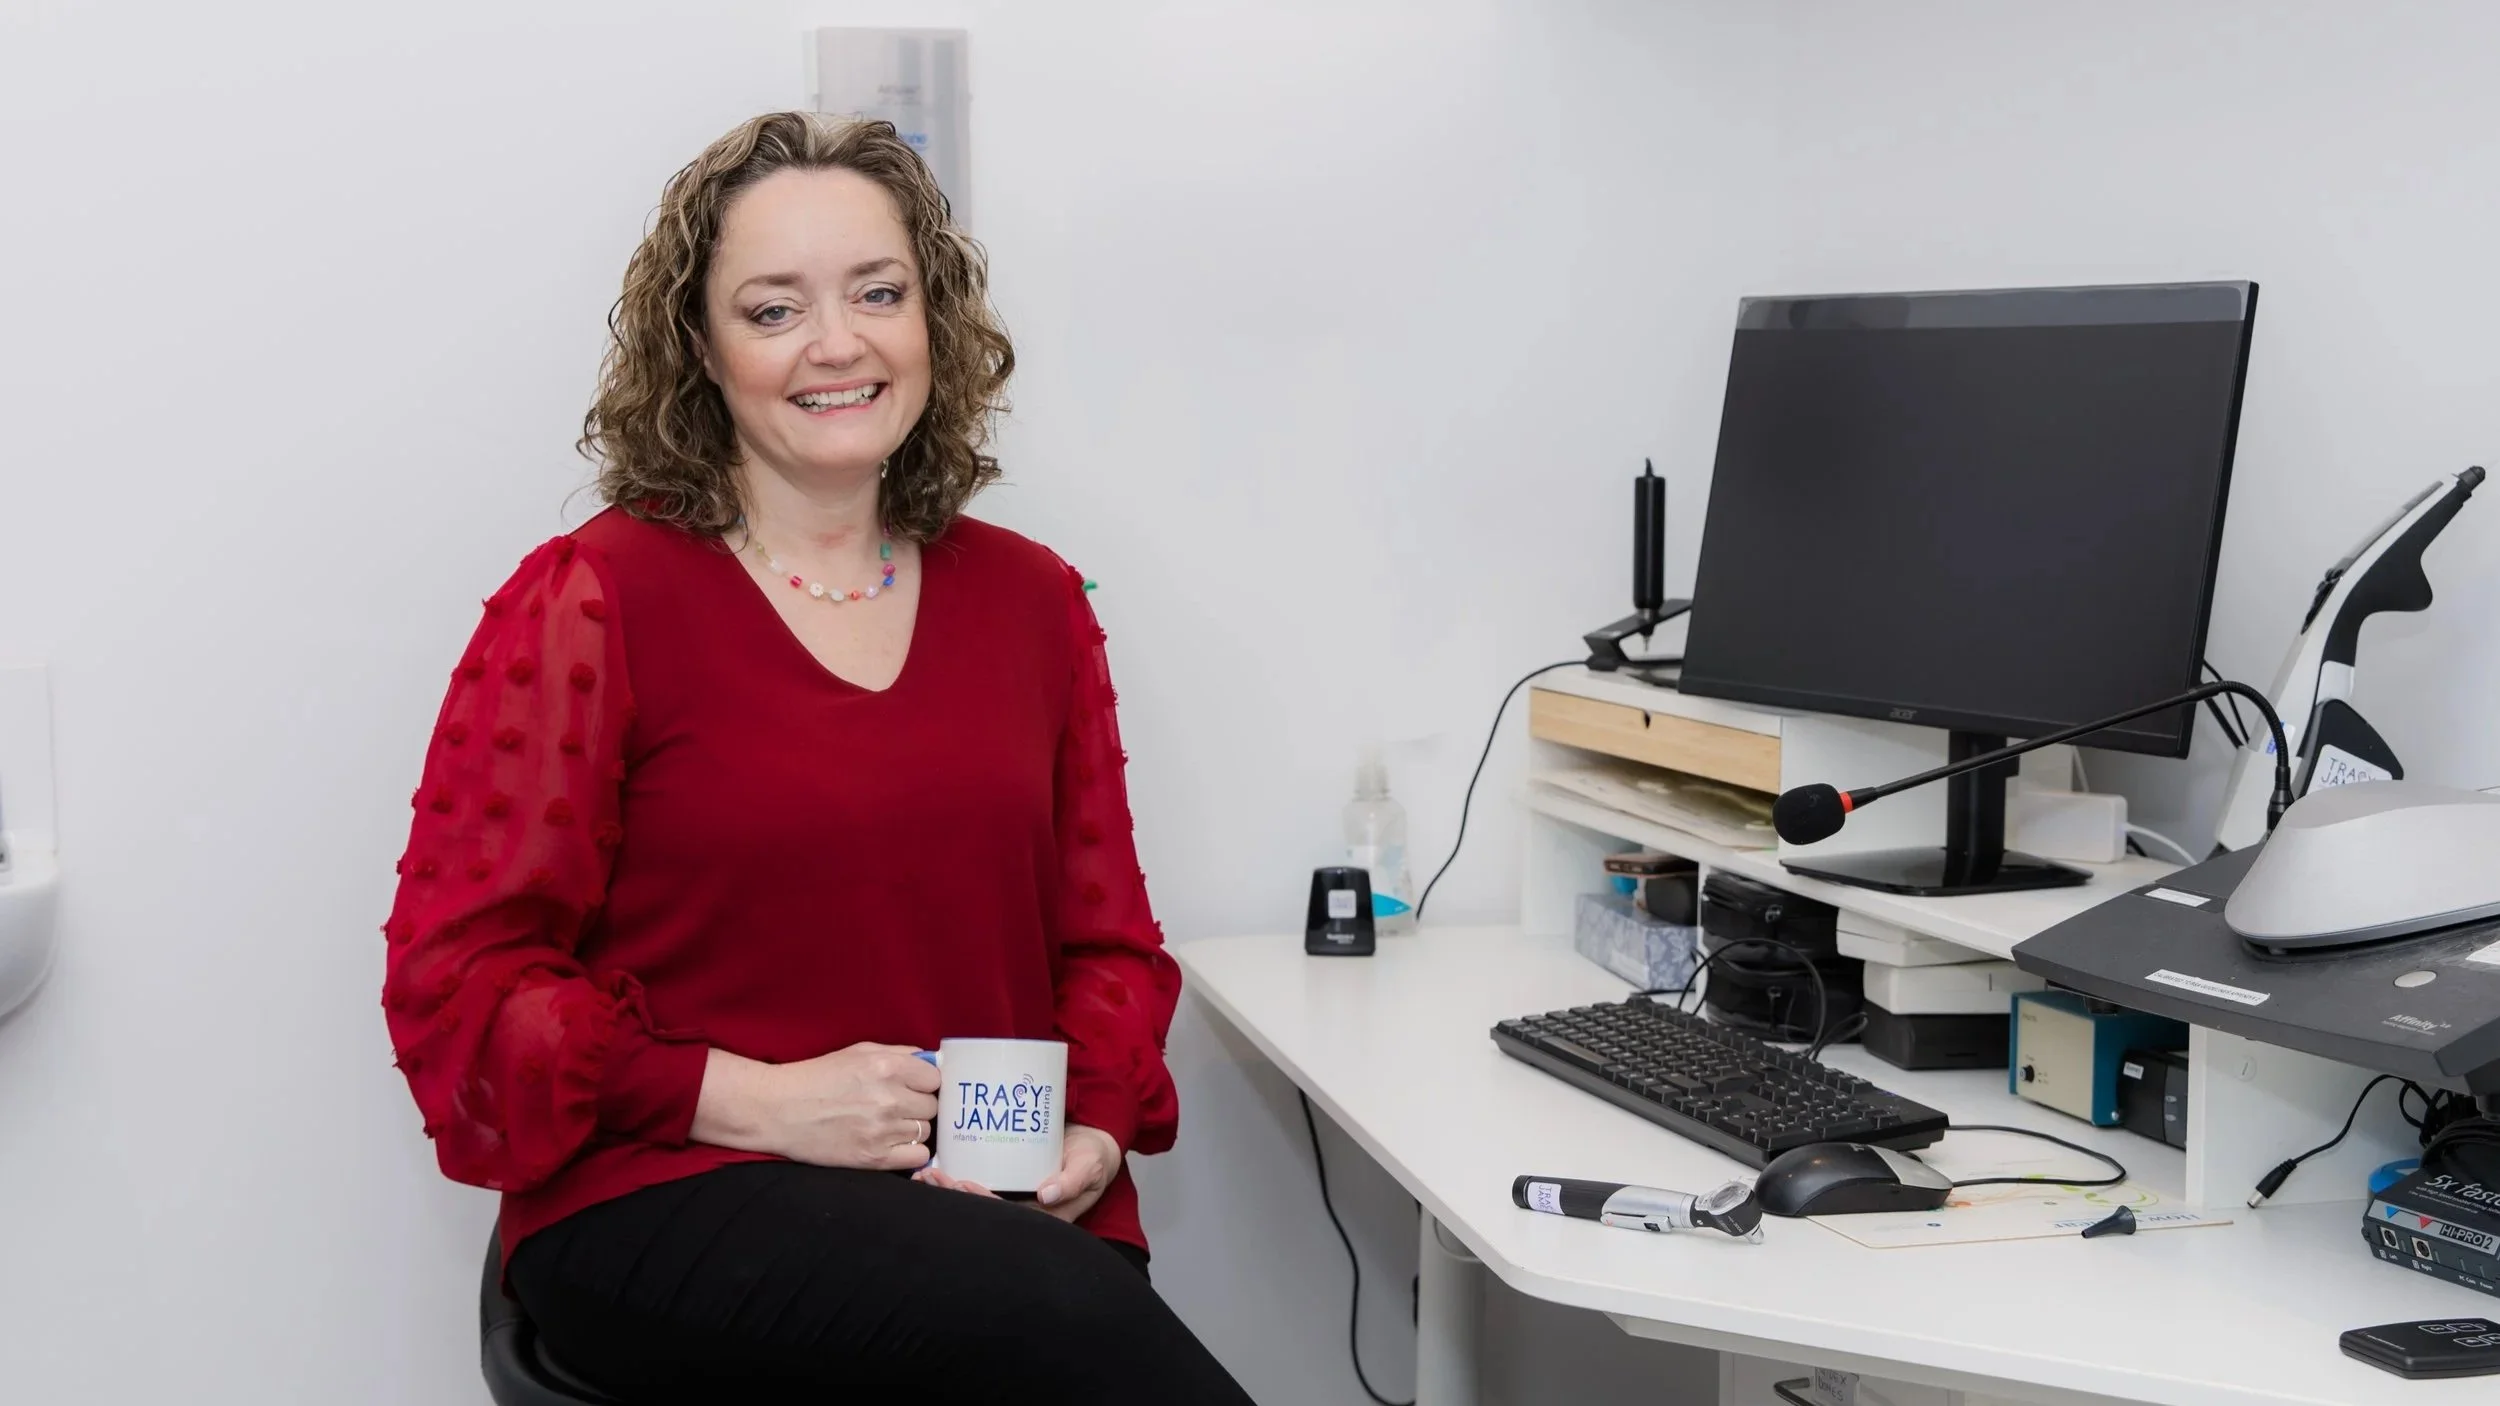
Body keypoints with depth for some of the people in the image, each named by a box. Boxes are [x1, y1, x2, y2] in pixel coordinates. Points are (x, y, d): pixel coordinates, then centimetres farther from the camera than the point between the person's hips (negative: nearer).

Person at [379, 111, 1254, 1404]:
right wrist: (760, 1102, -14)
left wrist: (1097, 1125, -1)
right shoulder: (591, 604, -1)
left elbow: (1105, 935, 20)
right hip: (667, 1200, -5)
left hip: (994, 1204, 5)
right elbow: (455, 978, -5)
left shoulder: (1029, 600, 13)